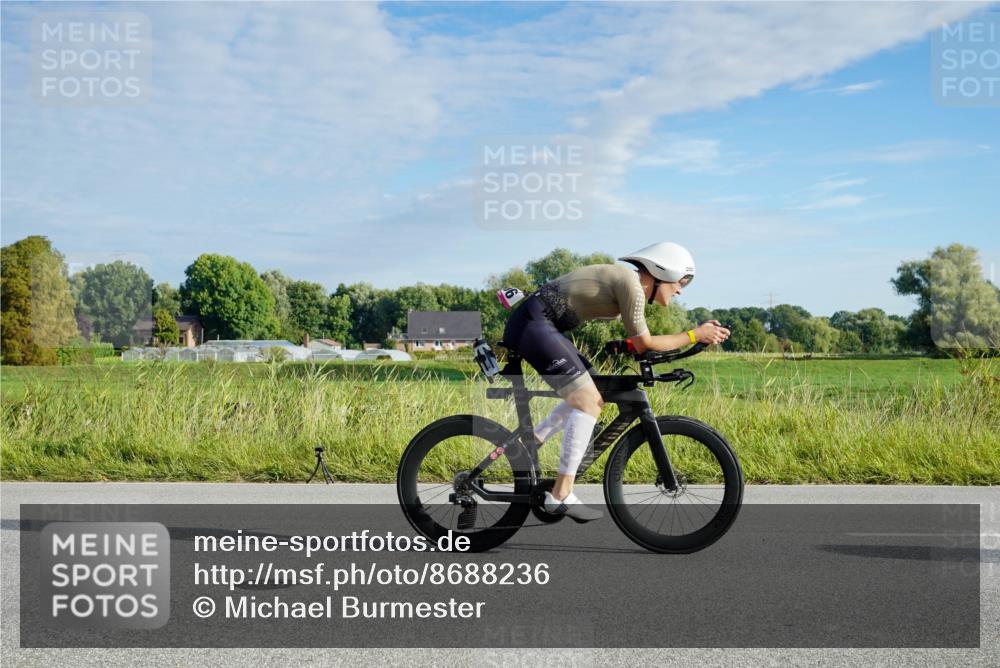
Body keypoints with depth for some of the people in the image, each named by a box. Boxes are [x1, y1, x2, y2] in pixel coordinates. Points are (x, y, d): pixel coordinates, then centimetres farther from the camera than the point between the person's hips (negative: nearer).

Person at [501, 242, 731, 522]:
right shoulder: (631, 284, -14)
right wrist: (695, 335, -2)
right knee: (588, 402, -13)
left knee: (590, 397, 14)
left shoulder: (630, 282, 15)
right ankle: (561, 496, -12)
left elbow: (637, 342, 17)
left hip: (539, 325, 10)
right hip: (533, 323, -10)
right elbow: (644, 344, -9)